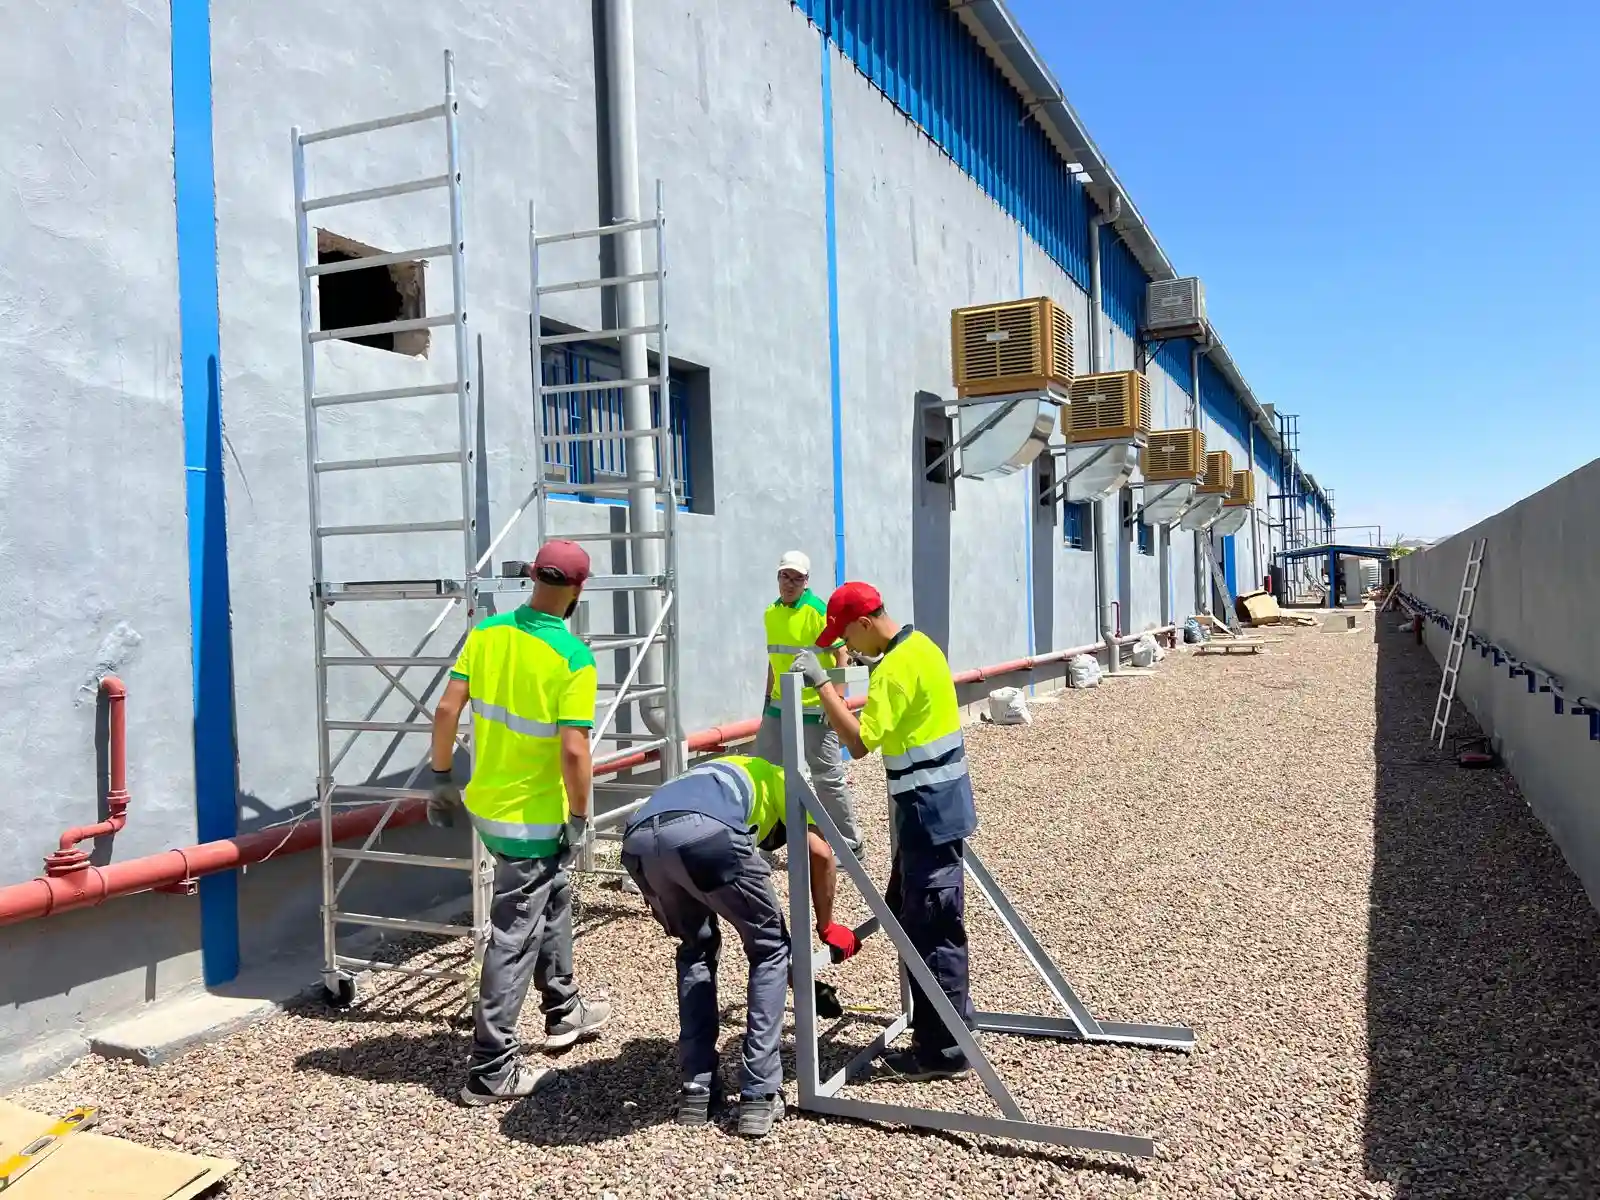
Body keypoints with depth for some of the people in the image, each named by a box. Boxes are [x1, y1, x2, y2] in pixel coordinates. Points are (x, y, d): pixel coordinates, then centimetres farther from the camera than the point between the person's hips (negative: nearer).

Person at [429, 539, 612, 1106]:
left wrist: (441, 776, 10)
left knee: (553, 898, 26)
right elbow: (573, 749, -24)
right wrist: (580, 817, -10)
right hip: (534, 819, -7)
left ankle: (564, 1011, 42)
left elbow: (445, 710, -2)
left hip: (485, 803, 7)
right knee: (514, 937, 3)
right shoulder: (573, 656, -20)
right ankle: (492, 1070, 13)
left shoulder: (485, 633, -2)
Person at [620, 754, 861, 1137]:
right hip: (708, 833, -5)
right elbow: (820, 853, 13)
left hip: (640, 840, 6)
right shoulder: (778, 777, 33)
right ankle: (760, 1096, 18)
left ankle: (696, 1091, 28)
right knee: (770, 949, 20)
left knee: (696, 949, 32)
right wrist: (826, 928, 29)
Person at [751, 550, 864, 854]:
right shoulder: (771, 613, 7)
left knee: (828, 780, 1)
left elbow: (840, 658, -13)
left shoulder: (819, 612, -13)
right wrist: (768, 698, 18)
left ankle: (851, 846, 15)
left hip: (815, 710, -7)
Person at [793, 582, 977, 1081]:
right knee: (907, 915, 18)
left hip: (929, 812, -10)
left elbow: (859, 742, -24)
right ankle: (952, 1021, 29)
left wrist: (821, 684, -21)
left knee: (931, 930, -2)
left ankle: (945, 1049, 9)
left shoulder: (896, 667, -20)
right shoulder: (918, 645, 10)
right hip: (933, 806, 10)